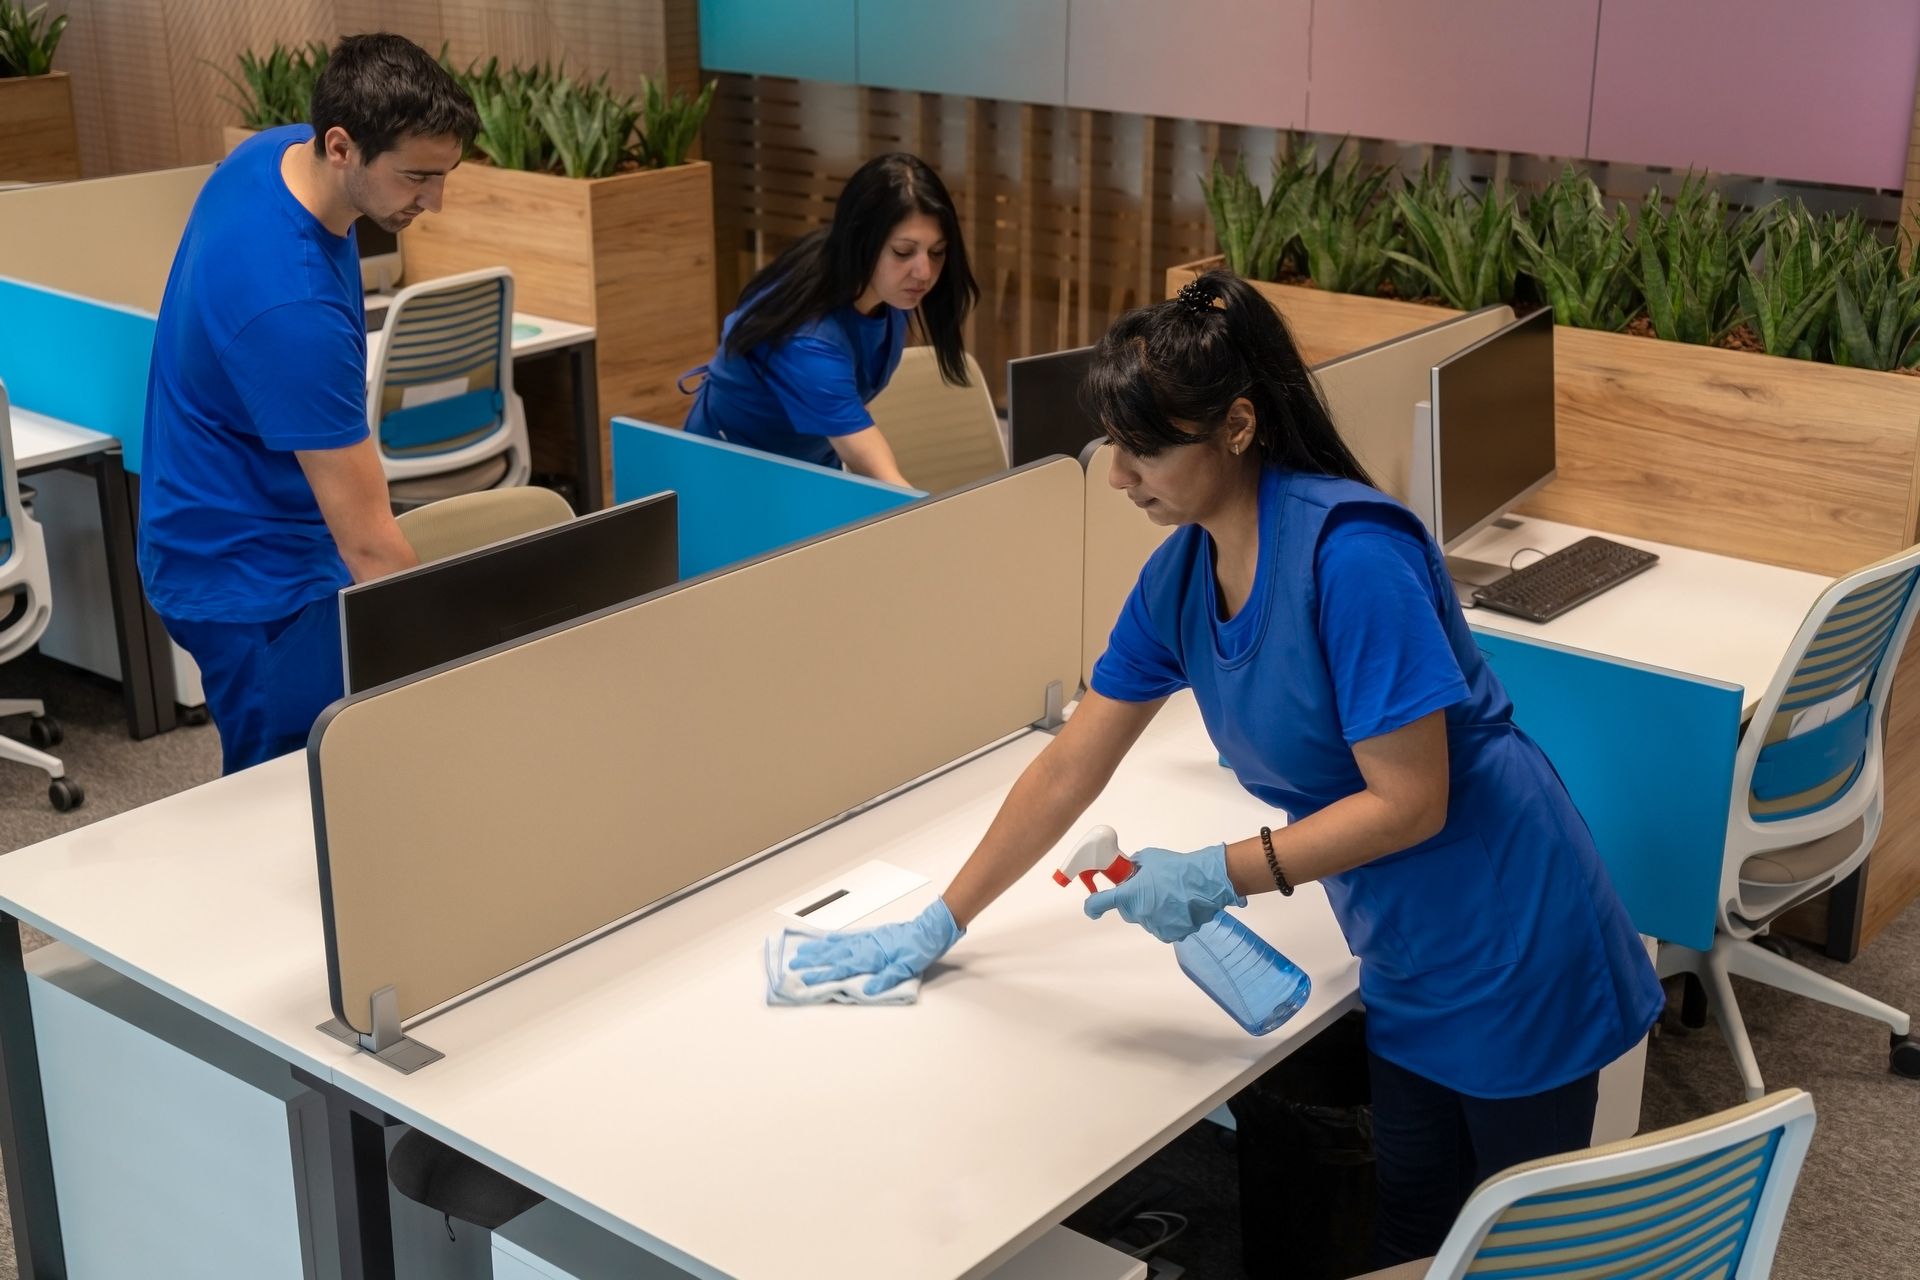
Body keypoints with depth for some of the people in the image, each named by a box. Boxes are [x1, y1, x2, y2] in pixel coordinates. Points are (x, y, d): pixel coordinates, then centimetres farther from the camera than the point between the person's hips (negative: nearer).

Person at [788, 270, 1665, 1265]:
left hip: (1511, 955, -6)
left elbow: (1411, 802, -23)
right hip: (1406, 969, 7)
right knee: (1409, 1231, 15)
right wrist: (938, 925, 12)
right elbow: (1067, 772, 7)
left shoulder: (1348, 554, -26)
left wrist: (1218, 875, -20)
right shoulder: (1178, 577, -2)